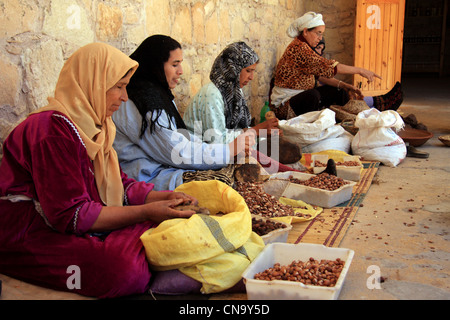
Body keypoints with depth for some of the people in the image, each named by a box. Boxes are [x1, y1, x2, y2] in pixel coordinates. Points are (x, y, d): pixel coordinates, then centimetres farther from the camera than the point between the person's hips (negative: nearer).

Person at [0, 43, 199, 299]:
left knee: (164, 231, -9)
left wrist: (164, 198, -5)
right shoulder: (53, 130, -21)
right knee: (123, 267, -32)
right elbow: (70, 215, -24)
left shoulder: (92, 125, 10)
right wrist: (146, 212, -23)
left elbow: (119, 184, 12)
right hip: (29, 235, -9)